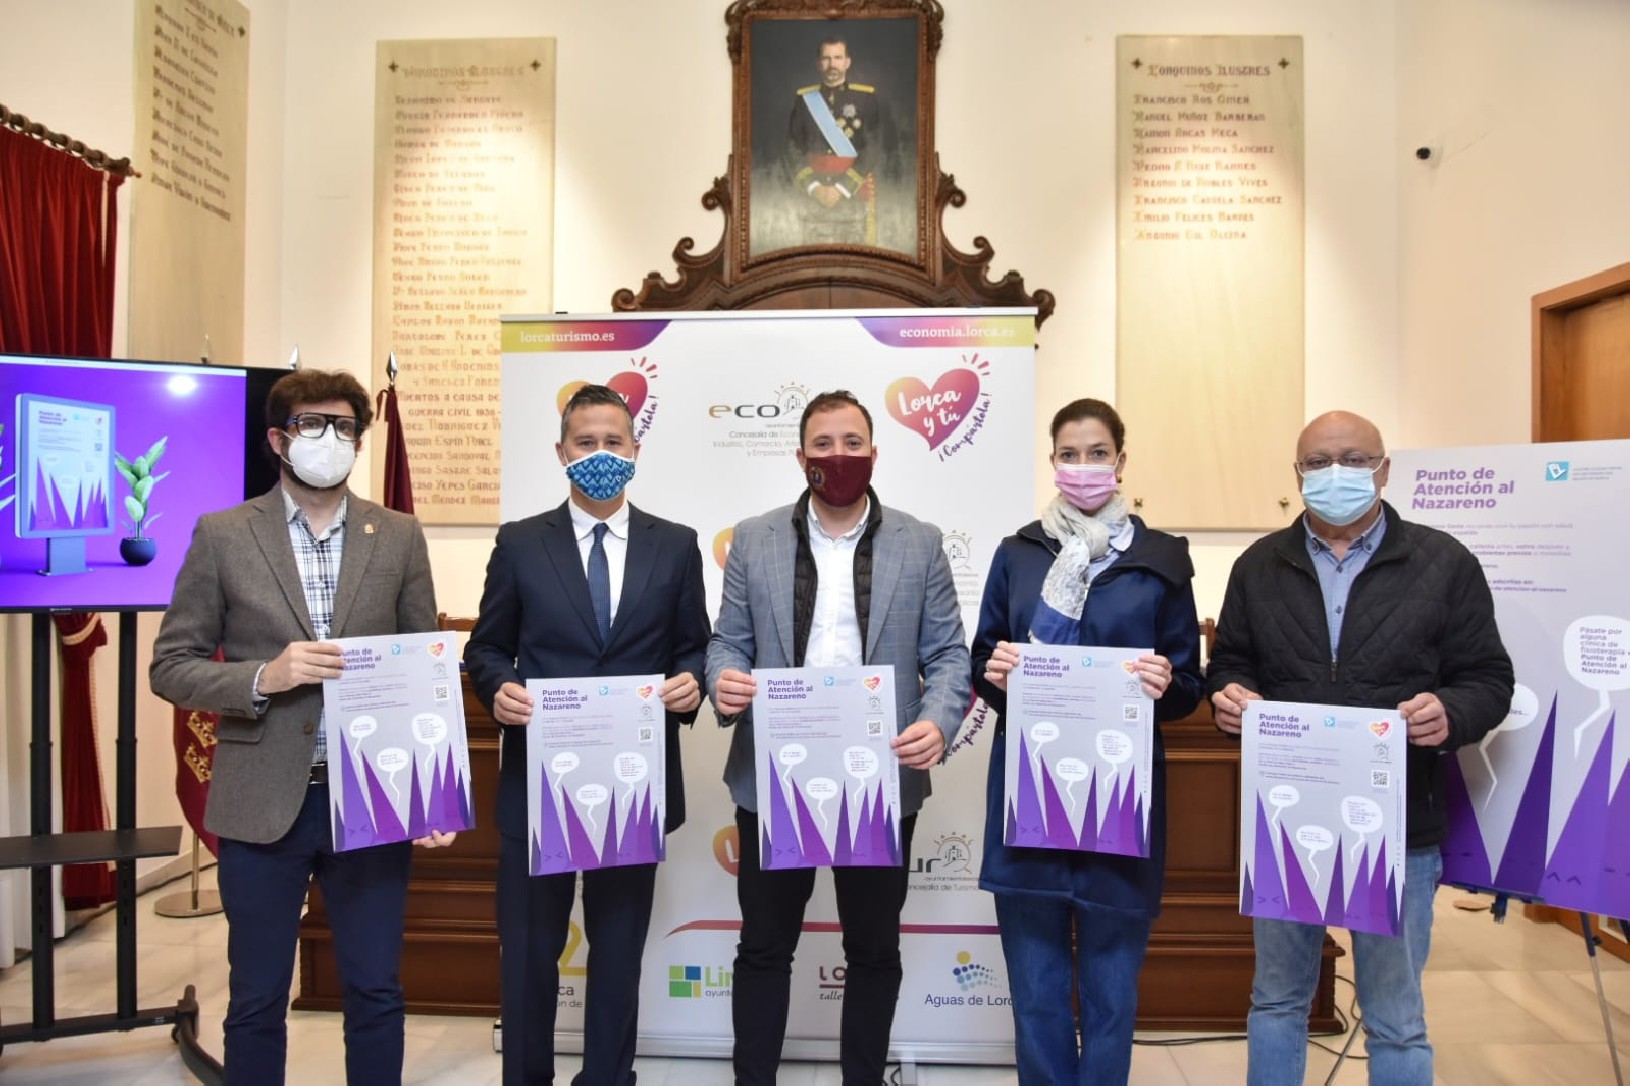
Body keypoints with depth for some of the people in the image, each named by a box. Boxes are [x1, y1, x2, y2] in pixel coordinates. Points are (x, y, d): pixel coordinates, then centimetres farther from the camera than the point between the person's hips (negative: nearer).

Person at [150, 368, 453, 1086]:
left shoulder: (400, 537, 3)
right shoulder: (222, 536, 0)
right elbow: (171, 666, 1)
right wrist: (264, 676, -18)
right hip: (262, 804, 0)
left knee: (376, 994, 10)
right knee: (256, 1000, 13)